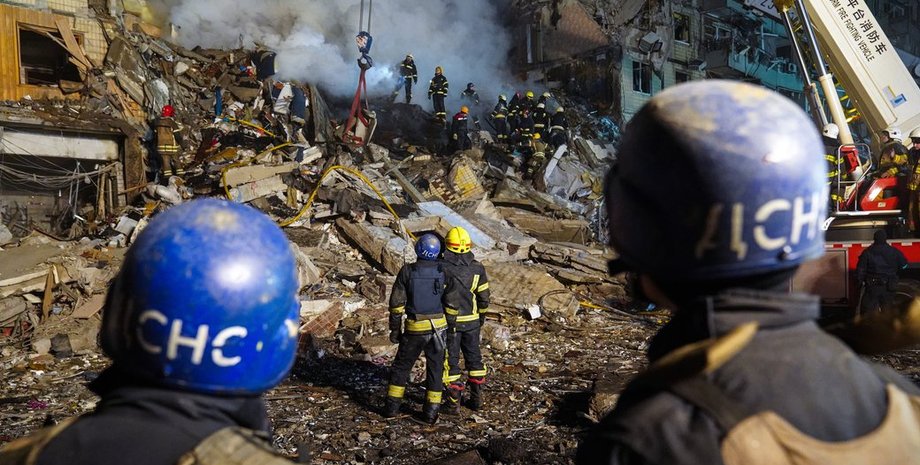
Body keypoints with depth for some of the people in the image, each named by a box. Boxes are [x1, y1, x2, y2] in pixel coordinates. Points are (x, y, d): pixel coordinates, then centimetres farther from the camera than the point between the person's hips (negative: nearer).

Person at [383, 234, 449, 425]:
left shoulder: (407, 271, -8)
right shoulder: (443, 271, -6)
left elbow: (396, 303, -5)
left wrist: (394, 329, 5)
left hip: (414, 329, 0)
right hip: (438, 327, 1)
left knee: (401, 366, 16)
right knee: (435, 369, 10)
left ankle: (392, 406, 22)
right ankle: (431, 412, 13)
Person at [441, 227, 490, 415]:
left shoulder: (443, 268, -14)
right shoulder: (477, 268, -3)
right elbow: (484, 296, 2)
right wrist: (481, 315, 17)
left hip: (450, 321, -3)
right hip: (472, 321, 4)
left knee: (450, 360, 5)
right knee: (474, 357, 16)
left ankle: (454, 403, 9)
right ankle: (477, 399, 23)